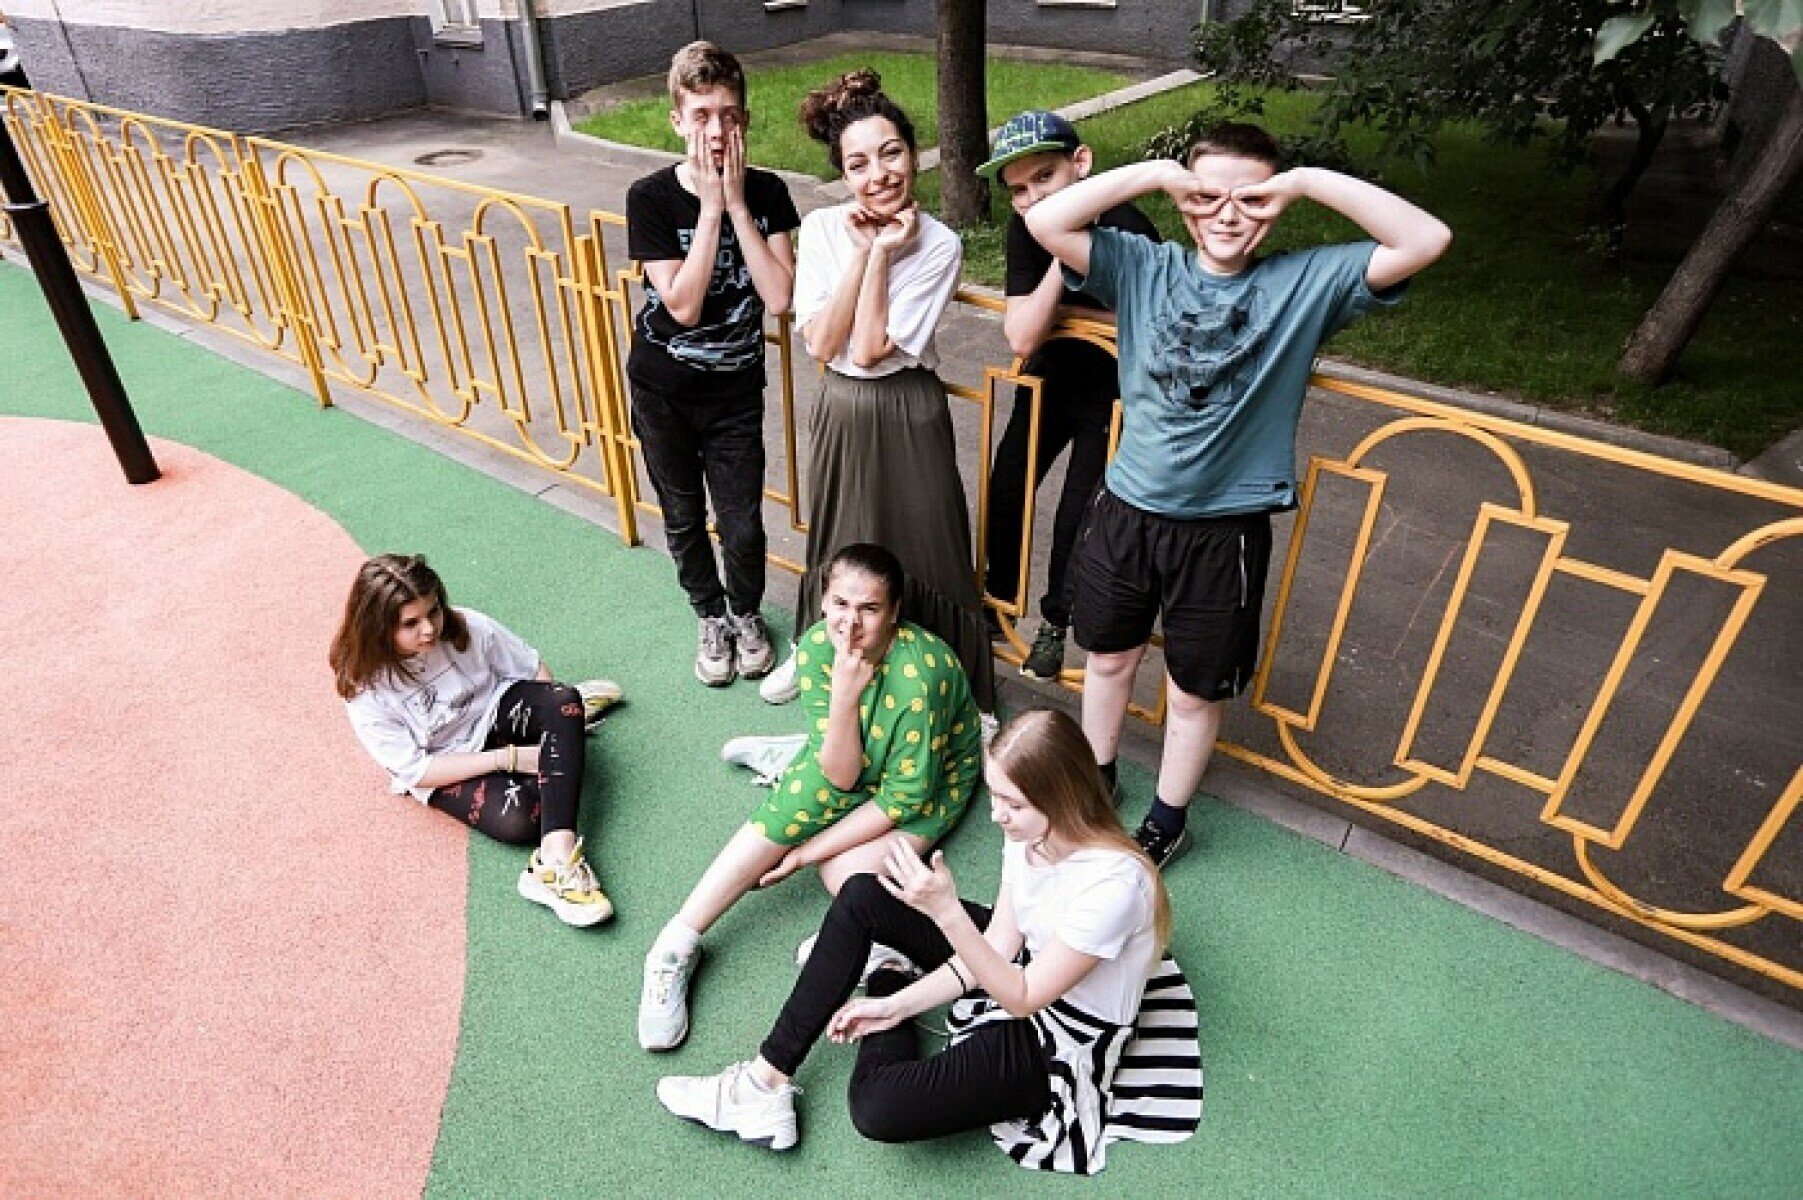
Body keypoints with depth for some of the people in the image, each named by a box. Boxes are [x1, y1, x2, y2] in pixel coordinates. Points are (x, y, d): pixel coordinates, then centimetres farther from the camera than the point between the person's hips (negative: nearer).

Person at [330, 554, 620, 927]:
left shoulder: (468, 626, -17)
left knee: (564, 702, -30)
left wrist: (558, 718, -15)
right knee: (516, 819, -32)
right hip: (445, 770, -3)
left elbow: (532, 668, -3)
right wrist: (509, 758, -25)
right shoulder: (366, 693, -22)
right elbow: (415, 771, -20)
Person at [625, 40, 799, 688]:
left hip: (736, 392, 1)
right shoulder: (650, 197, -15)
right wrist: (711, 207, -25)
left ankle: (746, 613, 34)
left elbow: (778, 298, -19)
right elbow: (683, 306, -23)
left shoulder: (766, 192, -8)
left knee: (742, 525, 3)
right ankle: (710, 617, 39)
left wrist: (736, 204, -22)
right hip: (662, 391, 0)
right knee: (684, 518, 14)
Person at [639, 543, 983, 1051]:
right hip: (848, 762, 3)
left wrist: (811, 849, -23)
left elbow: (904, 795, -26)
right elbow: (840, 775, -25)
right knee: (799, 800, -29)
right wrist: (844, 693, -42)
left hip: (930, 777, -2)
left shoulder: (919, 670, -35)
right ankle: (677, 944, -20)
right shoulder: (816, 648, -23)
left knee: (852, 873, -26)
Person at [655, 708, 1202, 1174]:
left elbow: (1021, 998, -27)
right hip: (1019, 963, 8)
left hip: (1058, 1040, -7)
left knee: (878, 1109, -26)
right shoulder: (1030, 829, -11)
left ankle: (891, 976, 5)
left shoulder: (1113, 881, -35)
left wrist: (946, 911, -39)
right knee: (860, 897, -4)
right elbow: (999, 942, -4)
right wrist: (899, 1004, -9)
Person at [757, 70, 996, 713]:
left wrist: (882, 252, -20)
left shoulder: (939, 244, -15)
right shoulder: (822, 227, -6)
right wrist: (860, 251, -19)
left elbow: (869, 349, -20)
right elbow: (819, 343, -16)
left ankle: (956, 693, 26)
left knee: (920, 551, 6)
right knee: (837, 546, 20)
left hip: (909, 413, -3)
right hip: (840, 410, 3)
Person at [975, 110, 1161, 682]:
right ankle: (1000, 596, 38)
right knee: (1004, 491, 11)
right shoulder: (1025, 229, -17)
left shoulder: (1128, 233, -30)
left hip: (1112, 394, -4)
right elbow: (1022, 337, -23)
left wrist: (1063, 309, -18)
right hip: (1049, 380, 4)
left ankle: (1055, 621, 28)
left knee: (1076, 517, 1)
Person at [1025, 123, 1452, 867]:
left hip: (1225, 532, -2)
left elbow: (1427, 240, -16)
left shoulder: (1307, 282, -6)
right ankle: (1095, 781, 48)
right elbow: (1045, 222, -14)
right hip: (1125, 511, 2)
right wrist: (1154, 174, -16)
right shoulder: (1143, 268, -3)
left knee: (1196, 692, 14)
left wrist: (1308, 182, -17)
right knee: (1109, 657, 21)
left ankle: (1166, 822, 39)